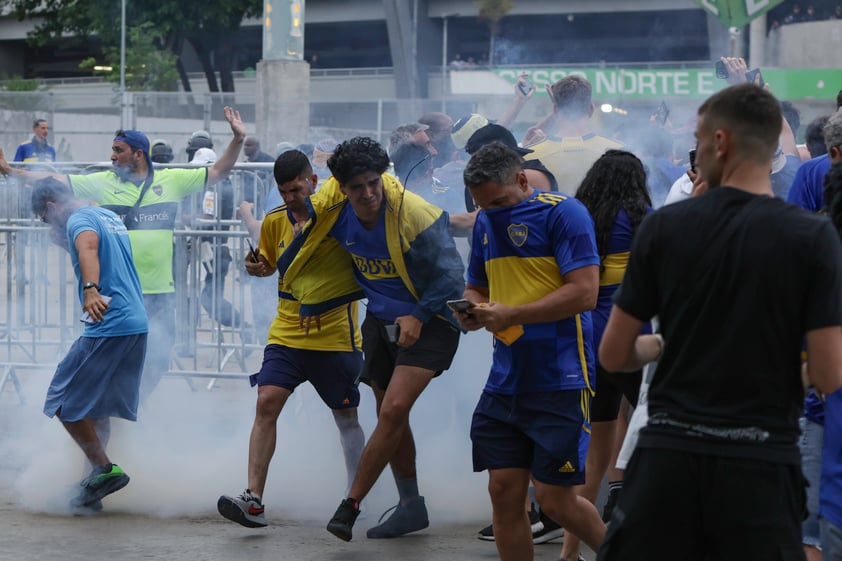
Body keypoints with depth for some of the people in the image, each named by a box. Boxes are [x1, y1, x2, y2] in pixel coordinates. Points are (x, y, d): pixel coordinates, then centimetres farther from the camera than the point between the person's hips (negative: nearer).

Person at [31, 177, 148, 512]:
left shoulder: (78, 220, -8)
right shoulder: (110, 216, 21)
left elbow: (88, 245, -31)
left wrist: (91, 290, -47)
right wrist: (64, 242, 39)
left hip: (108, 326, -10)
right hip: (137, 324, 10)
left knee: (65, 402, -4)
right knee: (98, 405, 16)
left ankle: (104, 469, -8)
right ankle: (95, 482, 17)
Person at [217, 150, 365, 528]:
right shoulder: (275, 221, 5)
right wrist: (256, 267, 0)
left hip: (336, 337, -3)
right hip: (286, 334, 3)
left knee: (346, 417, 8)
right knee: (266, 403, -12)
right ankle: (254, 501, -15)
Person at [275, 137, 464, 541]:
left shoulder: (414, 213, -24)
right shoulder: (334, 211, -9)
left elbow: (451, 275, -16)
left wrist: (418, 317, -20)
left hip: (426, 322, -6)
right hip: (380, 319, 6)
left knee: (393, 410, -19)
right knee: (390, 417, 12)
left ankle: (350, 505, -13)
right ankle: (411, 508, 28)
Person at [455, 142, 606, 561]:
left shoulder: (563, 213, -10)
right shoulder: (485, 222, 13)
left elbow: (584, 292, -18)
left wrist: (511, 314, -19)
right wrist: (472, 310, 0)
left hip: (559, 381, -7)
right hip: (505, 381, 7)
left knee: (555, 500, -4)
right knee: (504, 491, 3)